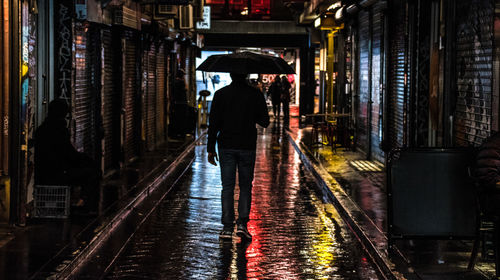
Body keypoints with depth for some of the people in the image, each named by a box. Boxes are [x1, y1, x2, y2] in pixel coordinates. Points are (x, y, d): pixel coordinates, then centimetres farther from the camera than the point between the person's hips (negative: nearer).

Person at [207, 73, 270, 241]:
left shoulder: (221, 94, -2)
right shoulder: (255, 95, -3)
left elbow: (213, 124, -3)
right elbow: (264, 122, 2)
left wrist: (211, 149, 3)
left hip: (226, 147, 0)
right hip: (247, 147, 0)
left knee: (227, 187, 4)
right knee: (245, 187, 10)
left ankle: (227, 227, 2)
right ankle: (242, 223, -1)